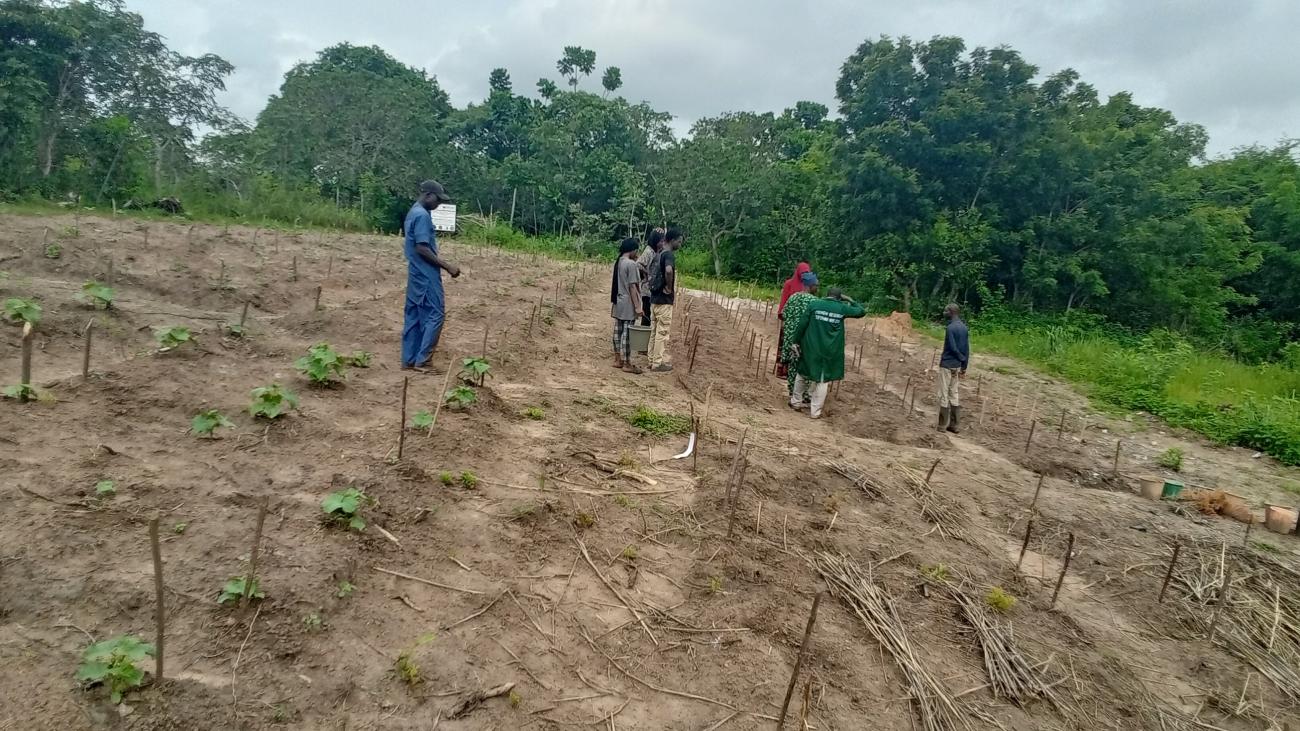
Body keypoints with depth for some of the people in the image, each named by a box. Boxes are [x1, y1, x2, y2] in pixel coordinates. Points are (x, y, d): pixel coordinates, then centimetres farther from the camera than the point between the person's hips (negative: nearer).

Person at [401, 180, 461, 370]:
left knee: (414, 316, 10)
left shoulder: (413, 212, 15)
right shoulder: (422, 215, -16)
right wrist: (447, 266, -18)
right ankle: (421, 360, -5)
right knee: (434, 315, -6)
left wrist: (442, 263, 19)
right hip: (426, 275, -10)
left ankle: (409, 360, 13)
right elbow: (422, 248, -22)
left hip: (416, 274, 10)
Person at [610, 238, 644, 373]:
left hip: (618, 302, 9)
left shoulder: (618, 263, 9)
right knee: (627, 333, -4)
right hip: (628, 304, -9)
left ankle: (618, 359, 20)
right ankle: (627, 363, 1)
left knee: (618, 331, 12)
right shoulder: (631, 264, -16)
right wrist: (637, 306, -17)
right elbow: (632, 287, -18)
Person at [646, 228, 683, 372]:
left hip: (655, 297, 9)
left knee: (655, 331, 14)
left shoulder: (659, 254, 13)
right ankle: (658, 363, 3)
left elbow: (653, 274, 28)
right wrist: (669, 287, -22)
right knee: (663, 332, -2)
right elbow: (669, 270, -38)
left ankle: (652, 360, 20)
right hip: (664, 300, -9)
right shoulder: (669, 255, -16)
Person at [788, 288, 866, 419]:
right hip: (829, 351, -1)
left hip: (810, 347, 1)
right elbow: (862, 311, 13)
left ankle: (796, 402, 30)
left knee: (802, 373, 21)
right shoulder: (842, 308, -2)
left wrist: (796, 341, 2)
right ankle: (816, 411, 10)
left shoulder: (814, 304, -2)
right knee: (822, 380, 8)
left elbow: (802, 324, -5)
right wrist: (849, 301, 18)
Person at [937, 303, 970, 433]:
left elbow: (953, 348, -18)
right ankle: (955, 425, 14)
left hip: (947, 365, -8)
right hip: (957, 366, 8)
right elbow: (966, 349, 9)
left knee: (944, 395, -1)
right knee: (955, 395, 12)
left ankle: (943, 425, 4)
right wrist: (964, 366, 11)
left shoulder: (951, 327, -16)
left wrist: (963, 359, -3)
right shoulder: (964, 327, 8)